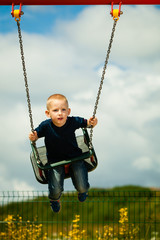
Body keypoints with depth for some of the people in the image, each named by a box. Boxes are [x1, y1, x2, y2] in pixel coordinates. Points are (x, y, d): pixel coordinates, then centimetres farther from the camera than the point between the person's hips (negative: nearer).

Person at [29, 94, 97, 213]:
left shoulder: (73, 122, -20)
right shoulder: (45, 126, -22)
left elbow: (85, 122, -2)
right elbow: (36, 134, -6)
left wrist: (91, 122, -24)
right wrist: (33, 137, -29)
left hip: (74, 157, 1)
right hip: (55, 160, -1)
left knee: (82, 187, -2)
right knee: (56, 190, -11)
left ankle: (83, 190, 42)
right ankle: (54, 199, 31)